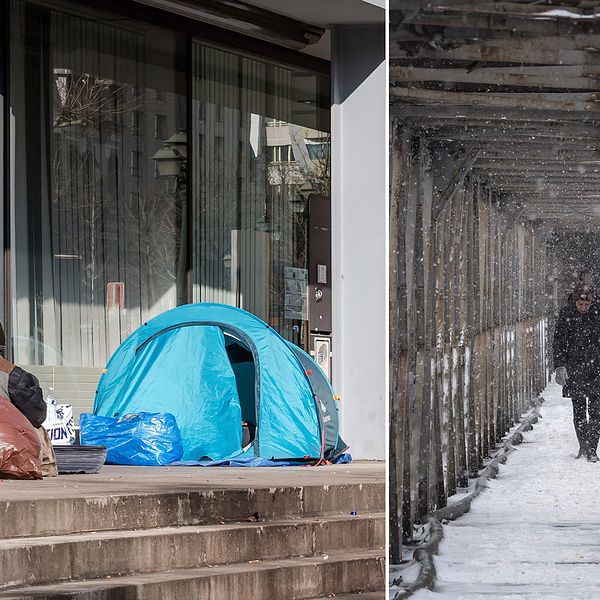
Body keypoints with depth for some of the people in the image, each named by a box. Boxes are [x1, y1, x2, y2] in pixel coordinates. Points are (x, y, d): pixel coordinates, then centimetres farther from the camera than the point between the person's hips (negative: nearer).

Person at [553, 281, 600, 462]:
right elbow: (558, 342, 0)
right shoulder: (566, 314, -4)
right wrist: (560, 366, -11)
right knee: (578, 411, 6)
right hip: (574, 370, 1)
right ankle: (583, 446, 18)